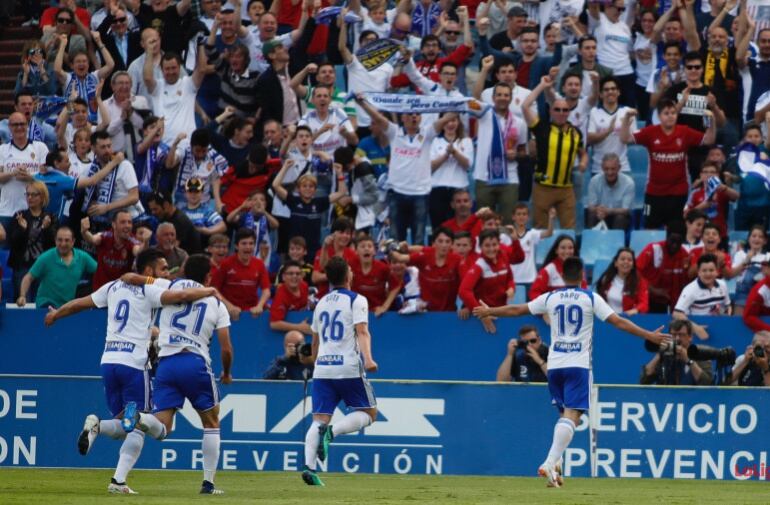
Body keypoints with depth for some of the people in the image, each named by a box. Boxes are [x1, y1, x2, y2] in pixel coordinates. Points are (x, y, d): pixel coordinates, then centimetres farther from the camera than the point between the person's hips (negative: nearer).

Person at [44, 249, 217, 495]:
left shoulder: (114, 287, 16)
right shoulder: (149, 291, -3)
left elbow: (81, 303, 26)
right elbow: (181, 296, -17)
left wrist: (55, 314, 43)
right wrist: (209, 291, -1)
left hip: (108, 361, 6)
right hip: (134, 363, -6)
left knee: (123, 426, 14)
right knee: (136, 427, -1)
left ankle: (96, 425, -17)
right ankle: (118, 481, -13)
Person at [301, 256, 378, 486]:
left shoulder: (321, 303, 18)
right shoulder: (356, 301, 0)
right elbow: (362, 331, -15)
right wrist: (368, 358, -26)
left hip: (322, 369, 5)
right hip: (349, 368, -5)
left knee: (320, 419, 0)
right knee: (368, 413, 6)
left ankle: (309, 466, -19)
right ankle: (331, 432, -20)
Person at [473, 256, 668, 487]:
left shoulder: (550, 298, 8)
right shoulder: (591, 299, 0)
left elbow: (515, 310, 14)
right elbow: (618, 322, -6)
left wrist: (488, 312, 30)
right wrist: (649, 336, -1)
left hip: (554, 364, 4)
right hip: (578, 364, -4)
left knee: (565, 414, 20)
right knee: (572, 416, -11)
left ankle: (555, 463, 10)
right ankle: (550, 463, -28)